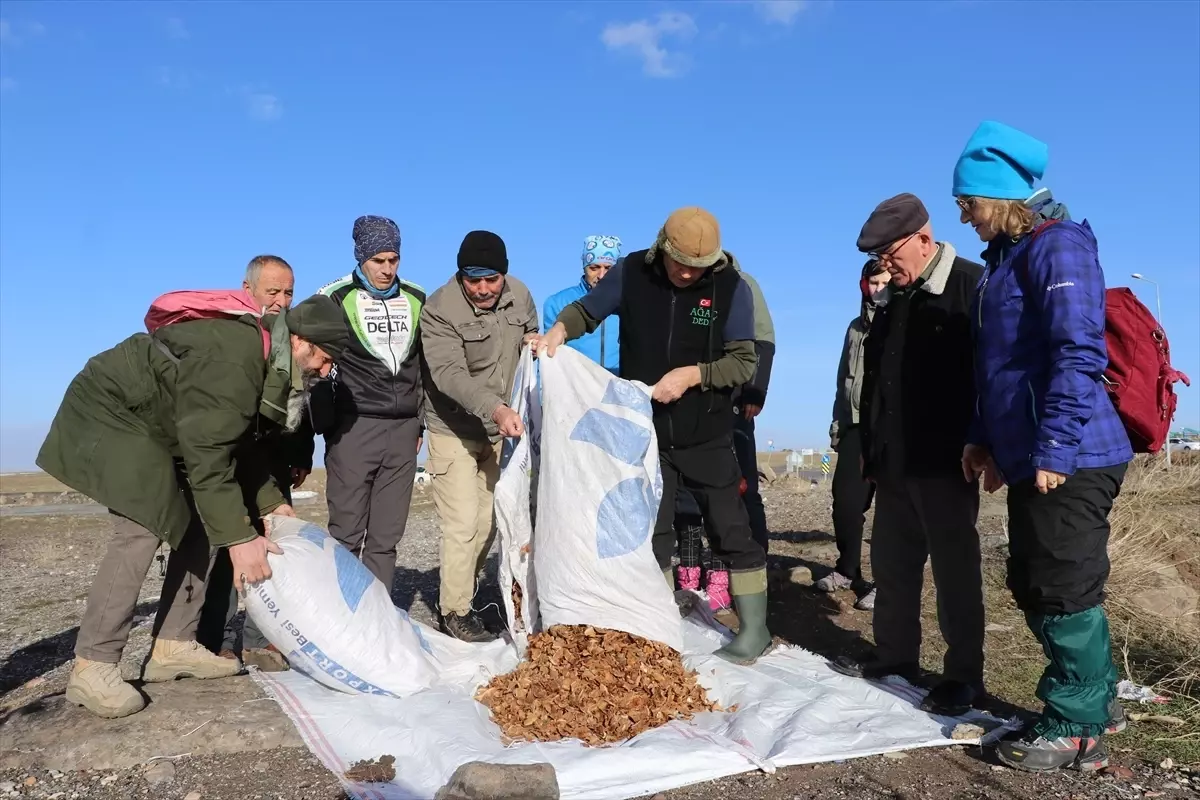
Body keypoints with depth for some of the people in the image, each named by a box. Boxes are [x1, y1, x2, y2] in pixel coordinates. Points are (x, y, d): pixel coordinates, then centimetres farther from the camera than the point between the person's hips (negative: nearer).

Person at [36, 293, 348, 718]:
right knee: (141, 530, -21)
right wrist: (239, 539, -32)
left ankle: (173, 647, 9)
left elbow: (239, 444, 8)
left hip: (156, 427, 10)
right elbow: (208, 458, -33)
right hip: (109, 413, -10)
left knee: (197, 524, 5)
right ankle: (91, 669, -14)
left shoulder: (263, 358, 0)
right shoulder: (231, 362, -32)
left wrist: (271, 502, 0)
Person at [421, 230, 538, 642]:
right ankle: (454, 612, 9)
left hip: (498, 429, 6)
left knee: (488, 521, 13)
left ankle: (458, 595, 29)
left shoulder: (519, 294, -3)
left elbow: (531, 334, 18)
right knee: (463, 523, -8)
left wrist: (534, 340, -7)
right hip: (454, 431, -6)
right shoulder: (440, 310, -22)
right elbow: (449, 374, -33)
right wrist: (495, 408, -47)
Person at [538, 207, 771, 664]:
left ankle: (754, 630, 19)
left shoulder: (731, 287, -11)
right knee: (651, 535, 10)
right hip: (645, 432, 2)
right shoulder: (631, 273, -6)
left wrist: (692, 374, -26)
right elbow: (586, 309, 7)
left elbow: (745, 362, -11)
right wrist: (559, 329, -14)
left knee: (731, 531, 3)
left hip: (706, 438, -2)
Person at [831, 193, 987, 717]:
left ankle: (964, 677, 14)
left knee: (955, 569, 2)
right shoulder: (895, 300, 14)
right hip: (895, 463, 7)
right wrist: (870, 447, 17)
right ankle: (895, 659, 27)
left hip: (944, 463, -7)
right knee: (891, 563, 13)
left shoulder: (973, 286, -9)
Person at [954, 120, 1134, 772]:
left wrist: (1054, 448, -23)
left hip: (1067, 462, -10)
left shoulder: (1057, 246, -12)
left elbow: (1078, 354, -21)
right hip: (1031, 459, 10)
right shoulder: (1008, 257, 18)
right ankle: (1097, 700, 34)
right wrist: (986, 439, 20)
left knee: (1063, 593, 1)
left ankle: (1076, 730, 16)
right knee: (1036, 588, 17)